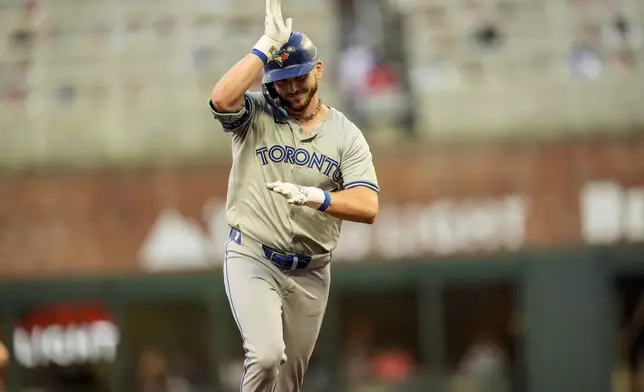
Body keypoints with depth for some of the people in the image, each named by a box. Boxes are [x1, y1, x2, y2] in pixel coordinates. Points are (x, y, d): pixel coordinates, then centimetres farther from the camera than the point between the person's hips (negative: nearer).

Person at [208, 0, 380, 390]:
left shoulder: (347, 135, 1)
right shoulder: (255, 116, -1)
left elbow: (368, 207, -13)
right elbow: (222, 98, -26)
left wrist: (316, 198, -31)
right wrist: (266, 47, -19)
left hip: (310, 272, 3)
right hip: (252, 259, -3)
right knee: (267, 356, -24)